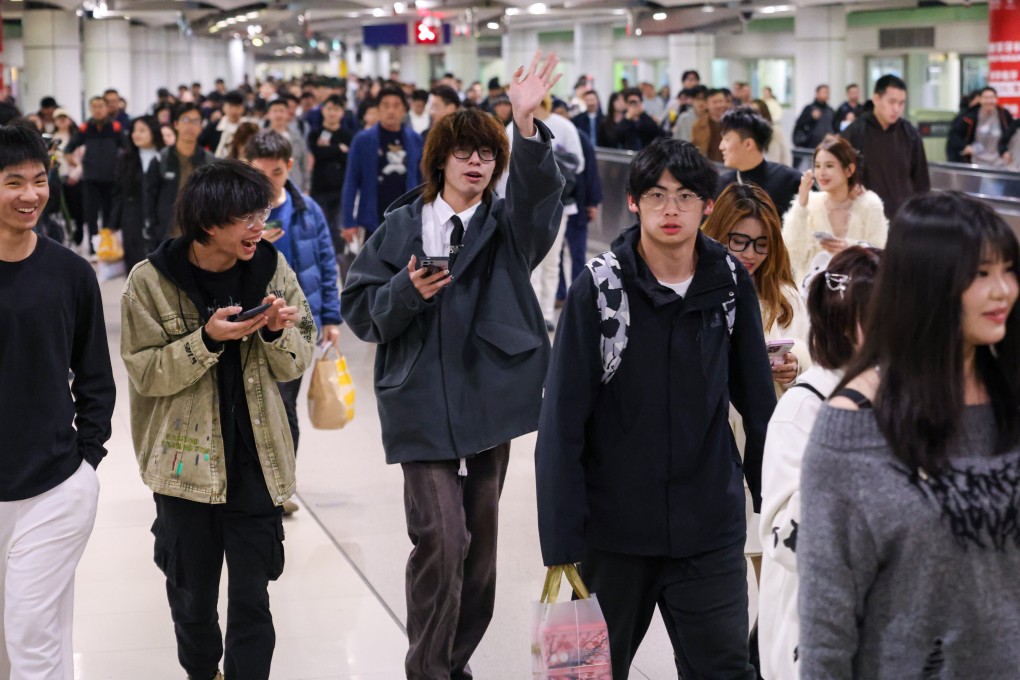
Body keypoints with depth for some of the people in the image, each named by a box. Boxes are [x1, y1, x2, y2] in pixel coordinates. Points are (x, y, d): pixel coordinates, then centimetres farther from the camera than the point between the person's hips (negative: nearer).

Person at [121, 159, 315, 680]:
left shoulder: (272, 269, -1)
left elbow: (295, 363, 4)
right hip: (187, 463, -1)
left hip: (256, 463, 1)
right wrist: (207, 339, -23)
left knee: (252, 600, 2)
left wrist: (278, 330, -17)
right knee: (192, 595, 16)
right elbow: (145, 373, -10)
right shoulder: (152, 281, -9)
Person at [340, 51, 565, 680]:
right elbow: (361, 308, 4)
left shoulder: (507, 226, 6)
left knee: (480, 544, 11)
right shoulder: (402, 227, 5)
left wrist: (528, 124, -33)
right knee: (442, 539, -13)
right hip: (423, 405, -2)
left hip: (489, 401, 2)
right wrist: (408, 290, -15)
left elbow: (538, 193, -17)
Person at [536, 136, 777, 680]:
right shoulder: (598, 289, -9)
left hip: (710, 528, 1)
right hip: (615, 524, -1)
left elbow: (758, 404, 5)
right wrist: (561, 544, -13)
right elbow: (562, 423, -10)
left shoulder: (730, 282, -1)